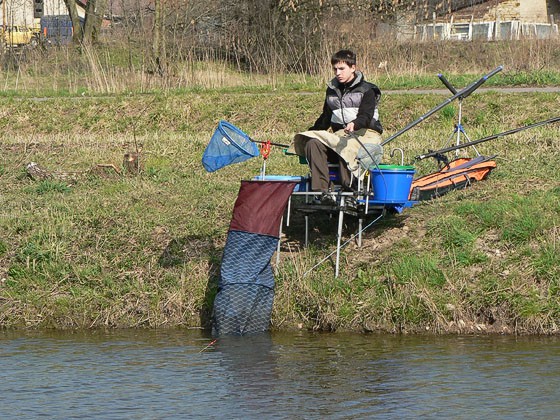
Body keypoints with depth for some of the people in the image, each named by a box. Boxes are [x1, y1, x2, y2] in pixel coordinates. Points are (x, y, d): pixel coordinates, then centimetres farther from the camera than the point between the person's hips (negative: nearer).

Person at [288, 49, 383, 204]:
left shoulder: (366, 90, 2)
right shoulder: (332, 90, 21)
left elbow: (366, 116, -13)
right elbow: (326, 117, 28)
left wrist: (354, 124, -35)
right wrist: (311, 132, 15)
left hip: (365, 133, -5)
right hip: (339, 133, 5)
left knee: (346, 147, -41)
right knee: (313, 144, -26)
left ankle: (348, 188, -38)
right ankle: (322, 190, -36)